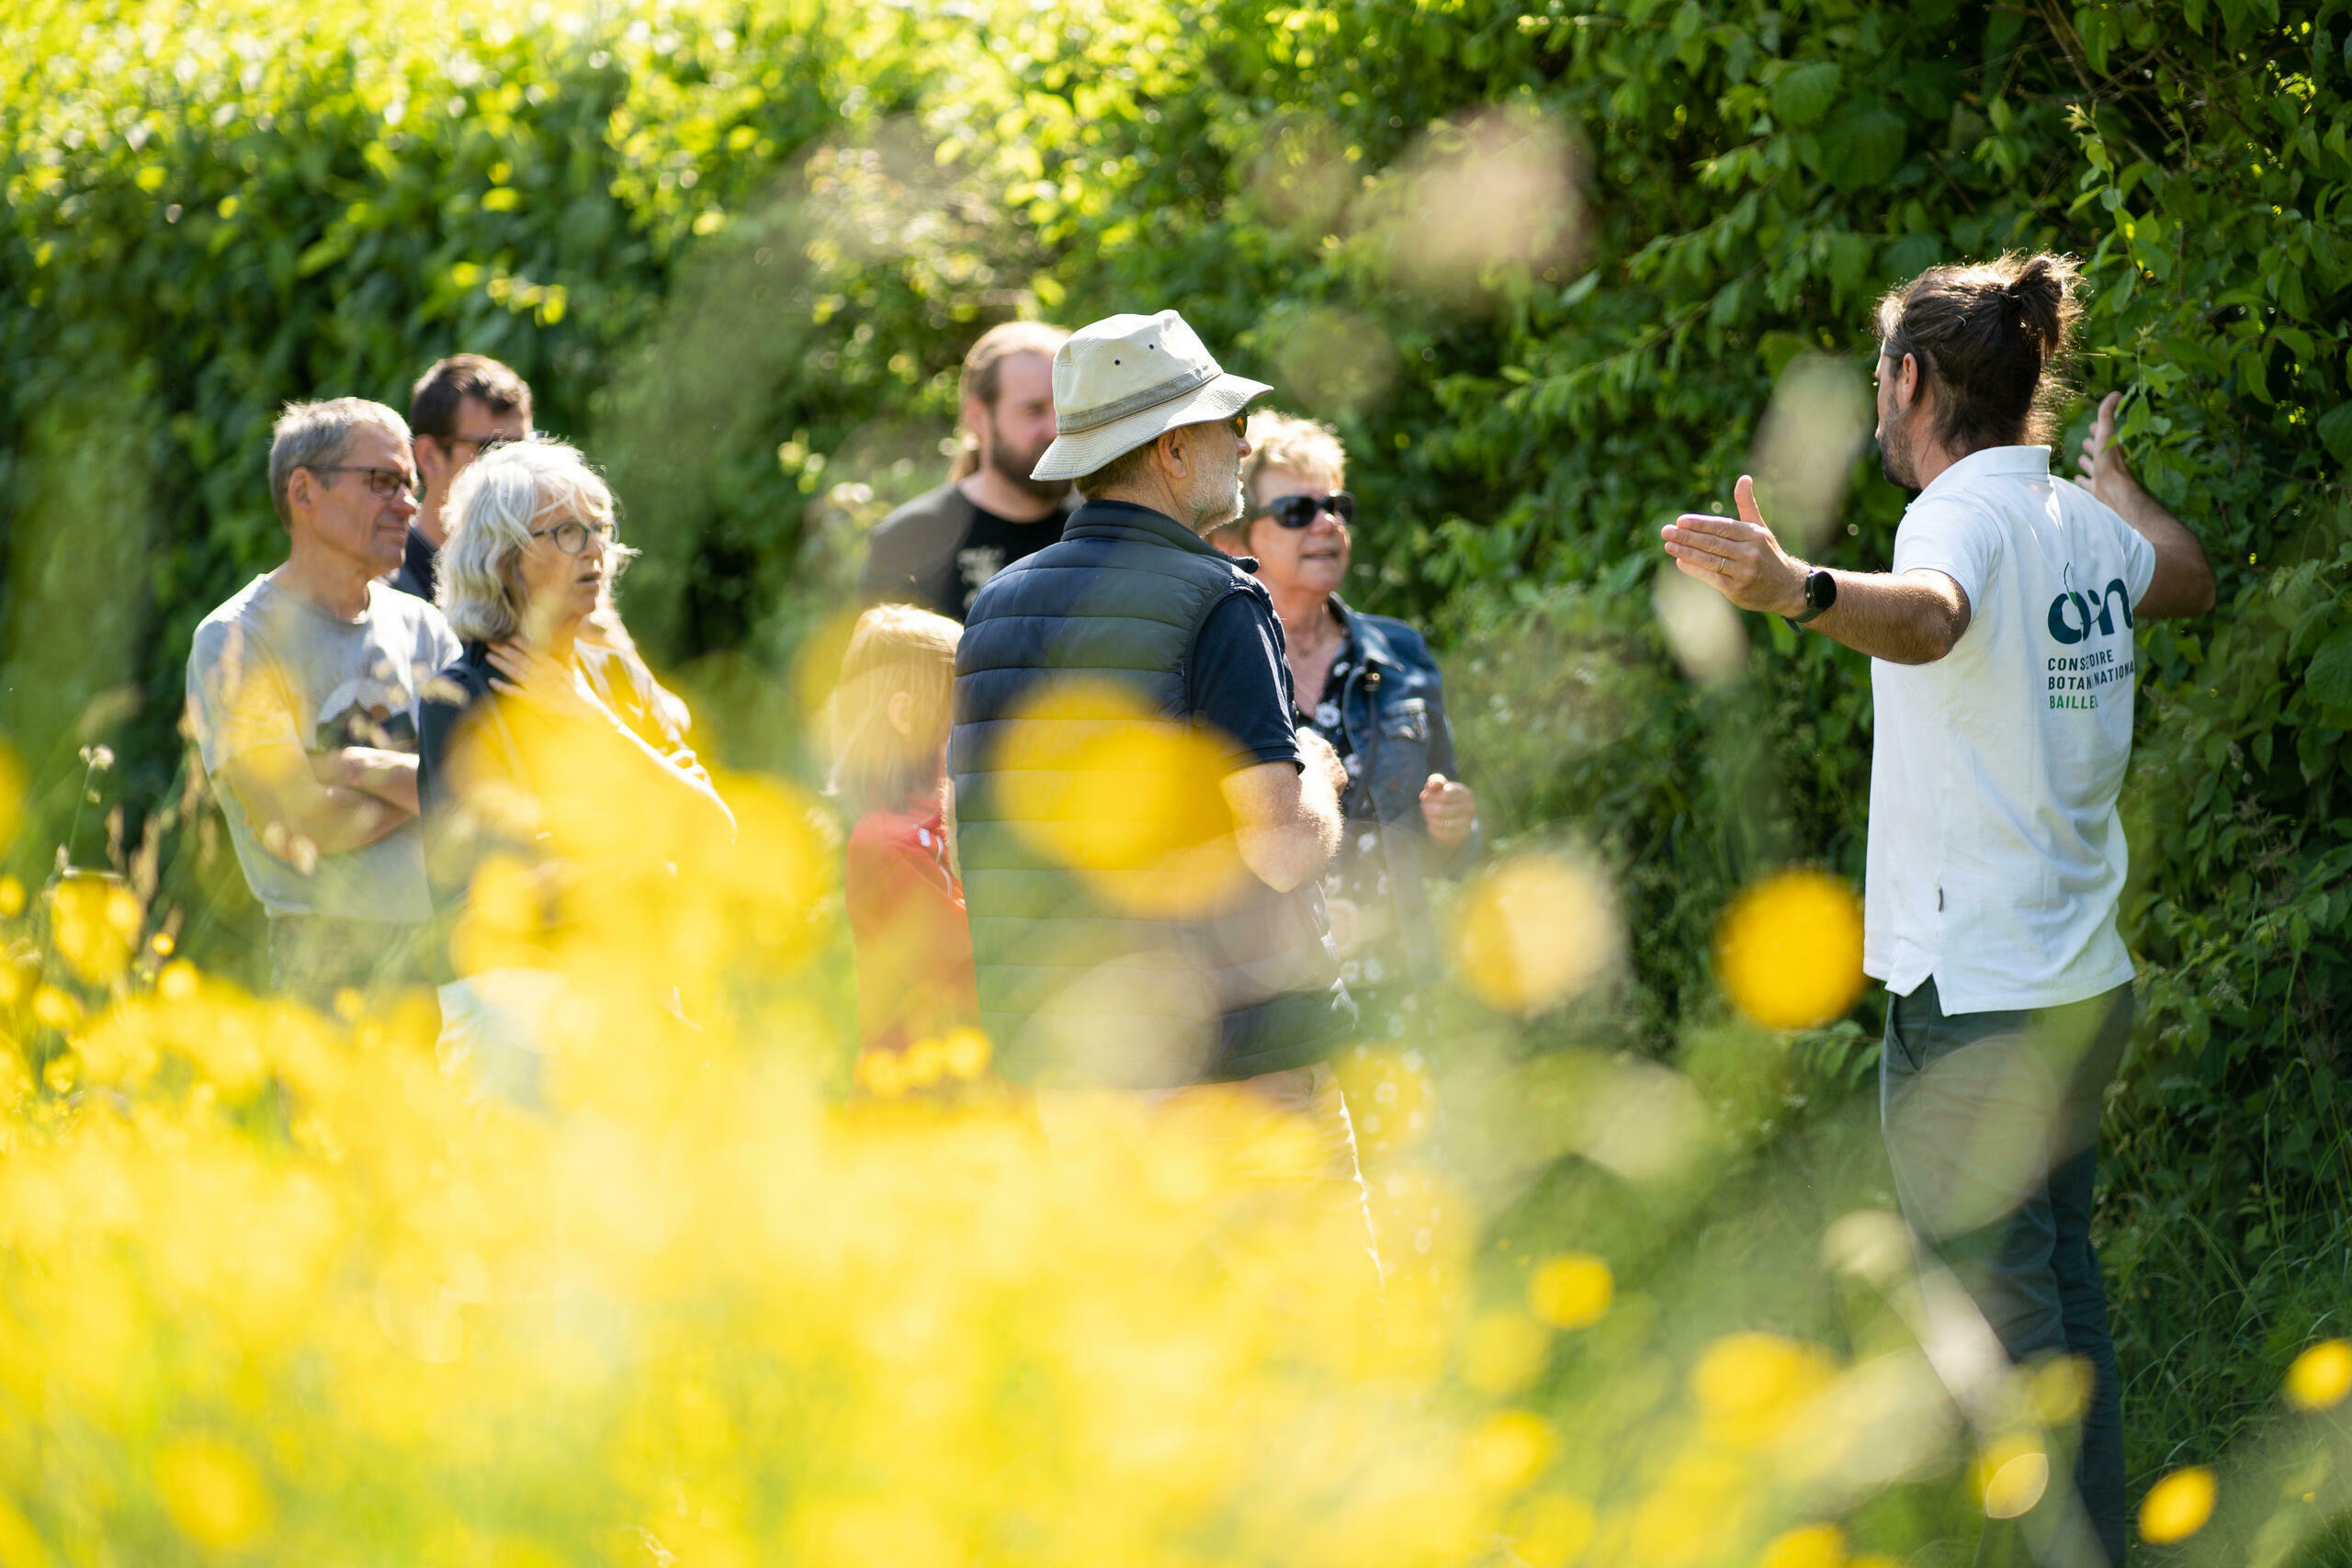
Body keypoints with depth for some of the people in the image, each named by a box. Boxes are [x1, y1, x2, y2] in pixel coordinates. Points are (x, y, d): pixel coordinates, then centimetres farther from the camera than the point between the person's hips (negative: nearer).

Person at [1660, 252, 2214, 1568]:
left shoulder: (1968, 516, -16)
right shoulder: (2082, 525, 9)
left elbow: (1929, 616, -41)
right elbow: (2189, 580, 33)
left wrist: (1798, 588, -60)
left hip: (1977, 1000, -9)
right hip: (2085, 980, 9)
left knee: (2005, 1312, -6)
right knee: (2064, 1279, 16)